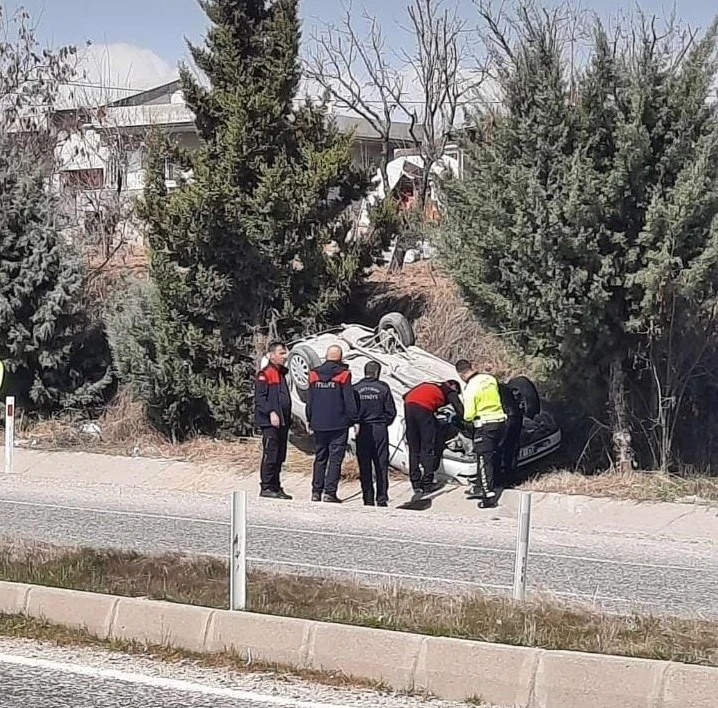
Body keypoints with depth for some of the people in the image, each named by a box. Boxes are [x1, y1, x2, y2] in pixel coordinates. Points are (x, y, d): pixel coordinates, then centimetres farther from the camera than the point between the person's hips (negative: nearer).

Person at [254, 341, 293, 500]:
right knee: (270, 454, -10)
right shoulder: (264, 374, -7)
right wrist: (271, 413, -23)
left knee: (280, 456, 10)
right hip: (270, 422, -9)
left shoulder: (281, 374, 21)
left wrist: (288, 419, 21)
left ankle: (276, 487, 14)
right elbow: (259, 398, -14)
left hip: (282, 422, 9)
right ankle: (266, 487, -8)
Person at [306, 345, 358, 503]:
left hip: (319, 424, 4)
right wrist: (354, 420, 1)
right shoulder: (343, 374, -7)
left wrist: (309, 420, 20)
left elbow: (309, 400, 11)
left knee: (320, 458, 12)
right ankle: (330, 492, -7)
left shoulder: (314, 375, 5)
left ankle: (316, 491, 9)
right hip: (339, 424, -4)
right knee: (335, 458, -2)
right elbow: (349, 400, -6)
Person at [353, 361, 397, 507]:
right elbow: (391, 411, -1)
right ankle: (382, 498, 4)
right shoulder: (383, 388, -4)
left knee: (364, 466, 6)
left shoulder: (355, 389, -3)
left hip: (361, 430, 1)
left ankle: (368, 499, 5)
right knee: (381, 465, 6)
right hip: (380, 430, -1)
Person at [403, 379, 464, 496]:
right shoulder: (450, 391, 19)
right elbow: (460, 411, 10)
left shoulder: (428, 384, 34)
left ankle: (416, 485, 11)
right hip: (424, 409, -6)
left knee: (413, 448, 11)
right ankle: (427, 484, 1)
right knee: (428, 447, 3)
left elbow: (406, 395, 28)